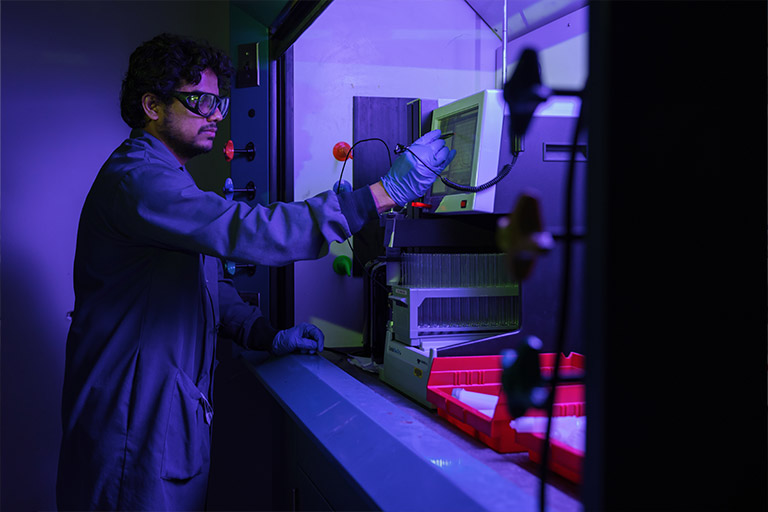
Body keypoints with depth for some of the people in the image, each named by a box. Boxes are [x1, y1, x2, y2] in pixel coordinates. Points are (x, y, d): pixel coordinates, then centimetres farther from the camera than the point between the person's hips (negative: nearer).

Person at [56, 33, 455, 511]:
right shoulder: (134, 179, -19)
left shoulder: (167, 179, 17)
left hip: (175, 410, 10)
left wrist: (265, 334, 2)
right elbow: (242, 231, -33)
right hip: (136, 418, -10)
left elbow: (207, 281, 19)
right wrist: (386, 192, -33)